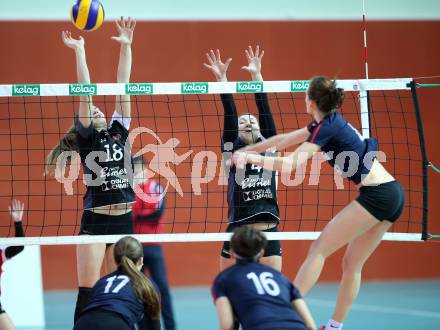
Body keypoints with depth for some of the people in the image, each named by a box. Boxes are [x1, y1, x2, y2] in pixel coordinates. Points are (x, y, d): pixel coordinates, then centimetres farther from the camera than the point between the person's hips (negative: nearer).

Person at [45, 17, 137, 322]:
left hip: (124, 220, 4)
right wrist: (79, 51, -9)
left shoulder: (118, 133, 12)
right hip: (95, 221, -4)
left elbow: (123, 88, 7)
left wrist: (126, 46, 3)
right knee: (88, 291, -5)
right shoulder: (86, 138, 3)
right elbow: (85, 94, -6)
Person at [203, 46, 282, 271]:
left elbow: (264, 109, 4)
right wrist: (221, 78, -12)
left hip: (268, 234, 2)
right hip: (238, 234, -2)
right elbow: (229, 113, -4)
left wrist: (256, 75, -1)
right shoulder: (233, 150, 6)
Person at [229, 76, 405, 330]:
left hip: (377, 194, -9)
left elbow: (290, 164, -18)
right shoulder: (331, 121, 17)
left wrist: (250, 157, -10)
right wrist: (246, 150, 30)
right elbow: (284, 140, 26)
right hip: (393, 193, 9)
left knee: (319, 249, -8)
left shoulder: (327, 127, -10)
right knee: (352, 265, 12)